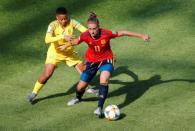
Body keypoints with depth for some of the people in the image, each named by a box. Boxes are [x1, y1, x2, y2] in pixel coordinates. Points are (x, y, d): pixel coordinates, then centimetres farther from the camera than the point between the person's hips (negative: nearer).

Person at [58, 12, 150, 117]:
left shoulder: (106, 33, -28)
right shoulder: (85, 36, -22)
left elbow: (122, 33, -17)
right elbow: (76, 41, -1)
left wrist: (141, 36, -10)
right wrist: (66, 46, 19)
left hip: (106, 60, -3)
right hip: (92, 61, 3)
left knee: (104, 79, -32)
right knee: (81, 85, 8)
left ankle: (100, 107, -28)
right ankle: (78, 98, 45)